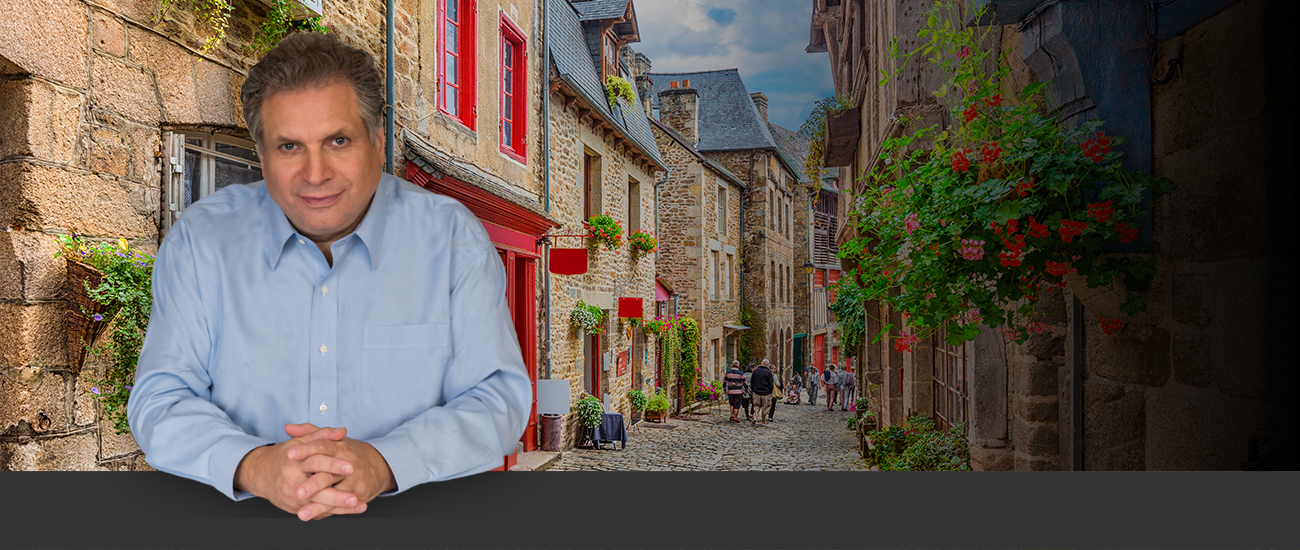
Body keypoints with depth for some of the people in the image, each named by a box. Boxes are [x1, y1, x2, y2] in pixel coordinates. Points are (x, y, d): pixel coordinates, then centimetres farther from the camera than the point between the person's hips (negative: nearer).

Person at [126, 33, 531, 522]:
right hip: (241, 519, 2)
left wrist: (382, 463, -23)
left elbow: (498, 398, -7)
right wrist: (254, 466, -22)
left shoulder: (453, 237, -3)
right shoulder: (200, 240, 1)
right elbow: (159, 400, -1)